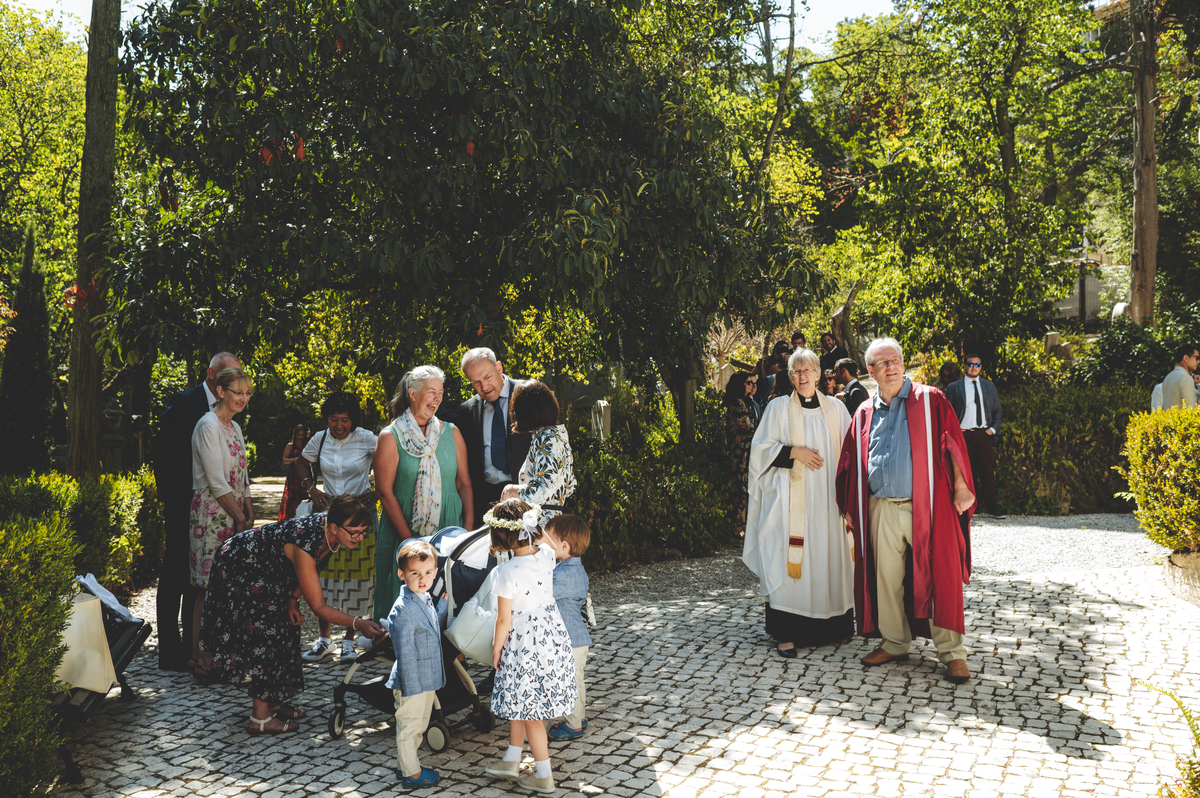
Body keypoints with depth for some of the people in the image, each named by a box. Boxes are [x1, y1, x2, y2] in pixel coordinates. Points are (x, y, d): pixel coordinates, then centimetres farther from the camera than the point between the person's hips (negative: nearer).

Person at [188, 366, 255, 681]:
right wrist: (241, 519, -10)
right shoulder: (208, 426, -11)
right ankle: (198, 657, 0)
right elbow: (217, 482, -15)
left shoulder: (235, 428, 15)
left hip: (235, 516, 8)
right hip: (212, 515, -8)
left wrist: (250, 515, 8)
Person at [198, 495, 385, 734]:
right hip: (239, 568, -9)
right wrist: (358, 624, -41)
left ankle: (271, 702, 22)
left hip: (268, 572, 9)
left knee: (285, 630, 10)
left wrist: (292, 600, -4)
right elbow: (318, 606, -34)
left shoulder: (330, 533, -16)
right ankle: (260, 718, -1)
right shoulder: (305, 541, -39)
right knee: (262, 633, -9)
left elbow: (305, 571, 5)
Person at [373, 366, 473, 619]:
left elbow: (464, 483, 9)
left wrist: (469, 530, -2)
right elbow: (385, 491, -6)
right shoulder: (391, 437, -1)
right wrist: (409, 539, -12)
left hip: (449, 531, 3)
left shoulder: (451, 432, 9)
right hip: (404, 530, -3)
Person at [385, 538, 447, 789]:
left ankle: (407, 765, 39)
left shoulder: (425, 600, 4)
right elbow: (405, 652, -24)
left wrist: (444, 606, 8)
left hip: (427, 679, 9)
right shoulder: (403, 610, -25)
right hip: (412, 681, -9)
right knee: (409, 726, 8)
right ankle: (411, 774, 22)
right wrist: (411, 687, -22)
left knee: (420, 725, 23)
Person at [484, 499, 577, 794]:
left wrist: (497, 647, -3)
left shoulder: (507, 572, -25)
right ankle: (511, 761, 34)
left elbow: (504, 619, -18)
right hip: (552, 635, 7)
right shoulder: (545, 554, -7)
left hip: (525, 644, -7)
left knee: (528, 711, 8)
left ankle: (544, 776, 18)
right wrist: (527, 519, 18)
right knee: (519, 704, 23)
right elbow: (546, 540, 21)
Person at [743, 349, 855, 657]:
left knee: (828, 558, 2)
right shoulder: (779, 408, 5)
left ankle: (828, 626, 13)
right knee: (790, 560, -7)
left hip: (827, 498, 3)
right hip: (791, 499, -3)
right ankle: (786, 633, -5)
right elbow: (762, 448, 1)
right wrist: (794, 451, -12)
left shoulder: (835, 408, 12)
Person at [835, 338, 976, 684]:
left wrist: (960, 487, -9)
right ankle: (894, 643, 23)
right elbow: (851, 461, 16)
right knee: (886, 578, 8)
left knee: (939, 575, -3)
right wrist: (848, 506, 14)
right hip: (881, 509, 4)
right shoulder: (865, 413, 11)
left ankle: (951, 651, 7)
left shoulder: (930, 401, 1)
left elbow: (952, 443, -2)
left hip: (926, 507, -3)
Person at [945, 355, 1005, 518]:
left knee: (987, 470, -1)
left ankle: (992, 507, 1)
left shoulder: (989, 386, 15)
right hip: (964, 435, -2)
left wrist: (993, 428, 4)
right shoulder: (954, 387, 6)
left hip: (984, 434, 2)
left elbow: (998, 410, 18)